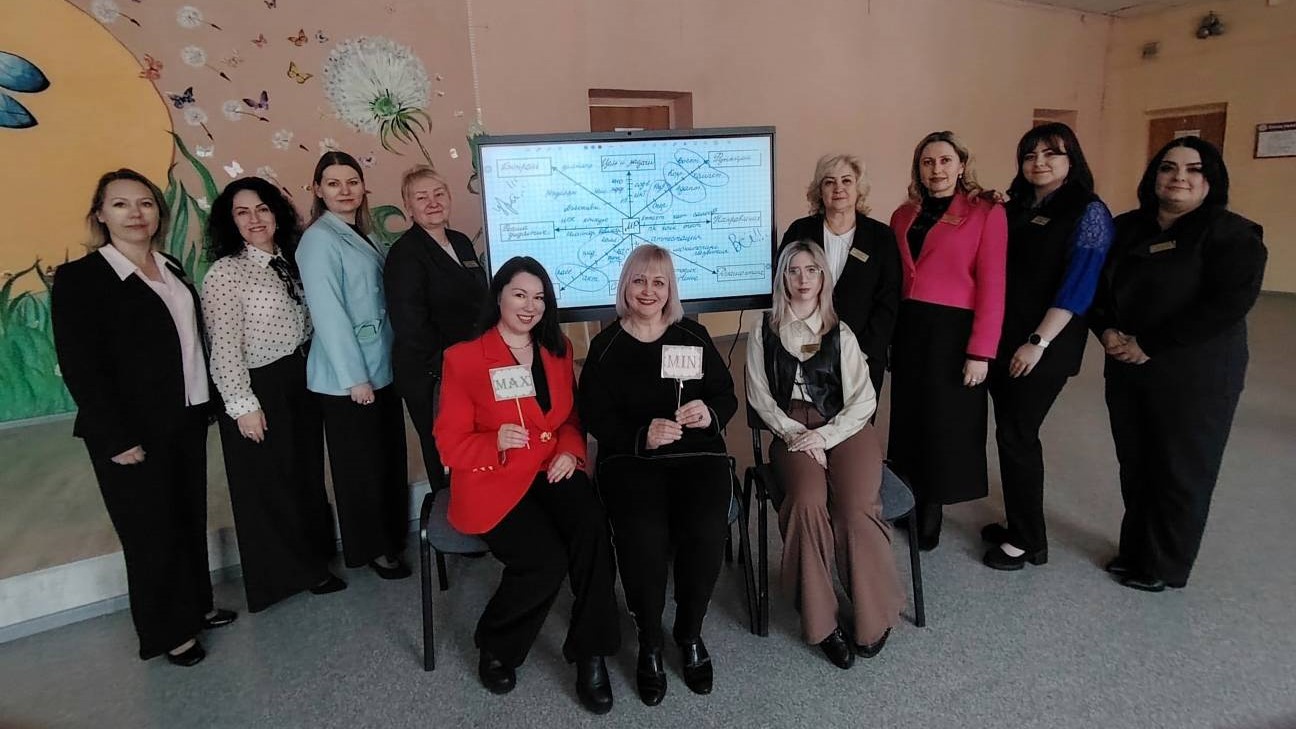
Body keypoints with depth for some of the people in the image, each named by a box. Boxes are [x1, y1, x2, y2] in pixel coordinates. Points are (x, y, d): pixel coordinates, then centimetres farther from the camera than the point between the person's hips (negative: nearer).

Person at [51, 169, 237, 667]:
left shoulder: (172, 270, 10)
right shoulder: (80, 278, -10)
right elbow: (81, 367, -15)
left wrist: (205, 407, 7)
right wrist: (118, 438, -18)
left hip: (186, 421, 6)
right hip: (134, 432, -6)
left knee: (190, 520, 16)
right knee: (152, 531, 6)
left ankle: (195, 605, 34)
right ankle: (166, 631, 24)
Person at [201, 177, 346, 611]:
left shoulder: (290, 262, 9)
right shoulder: (225, 273, -13)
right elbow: (225, 347, -16)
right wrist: (242, 405, -17)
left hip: (300, 381, 7)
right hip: (260, 389, -7)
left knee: (306, 474, 17)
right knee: (267, 484, 7)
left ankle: (309, 560, 34)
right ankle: (282, 571, 24)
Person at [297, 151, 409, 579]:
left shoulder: (360, 236, 13)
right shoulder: (319, 240, -12)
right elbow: (328, 313, -18)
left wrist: (372, 370, 13)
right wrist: (354, 377, -19)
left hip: (381, 368, 8)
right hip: (346, 377, -8)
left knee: (390, 457, 16)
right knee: (360, 464, 6)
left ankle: (392, 535, 33)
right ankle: (371, 548, 22)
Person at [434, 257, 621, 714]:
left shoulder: (558, 351, 12)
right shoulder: (463, 358, -3)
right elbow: (450, 443, -4)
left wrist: (570, 451, -5)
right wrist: (496, 443, -24)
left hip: (552, 470, 4)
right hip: (494, 480, -4)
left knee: (593, 528, -28)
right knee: (546, 559, -26)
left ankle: (590, 654, -10)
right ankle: (495, 645, 7)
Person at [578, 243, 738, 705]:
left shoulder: (694, 336, 11)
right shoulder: (605, 346, 7)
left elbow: (728, 396, 10)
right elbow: (595, 416, 0)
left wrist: (710, 413, -14)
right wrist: (642, 436, -18)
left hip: (697, 454, 1)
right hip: (630, 459, -1)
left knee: (706, 531, -26)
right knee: (644, 536, -29)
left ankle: (690, 634, 5)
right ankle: (649, 644, 1)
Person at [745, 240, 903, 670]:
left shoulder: (841, 334, 12)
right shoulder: (763, 334, 11)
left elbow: (864, 399, 5)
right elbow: (759, 397, 5)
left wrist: (823, 436, -10)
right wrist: (796, 434, -10)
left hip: (844, 429, 1)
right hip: (791, 431, 0)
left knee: (856, 510, -26)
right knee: (807, 502, -30)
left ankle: (874, 616, -2)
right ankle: (820, 621, -15)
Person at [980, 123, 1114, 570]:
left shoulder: (1088, 212, -5)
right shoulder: (1013, 208, 12)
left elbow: (1079, 286, -12)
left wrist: (1038, 342, -17)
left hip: (1044, 346, -6)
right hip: (1002, 340, 6)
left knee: (1016, 435, -4)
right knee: (1013, 432, 11)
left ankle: (1028, 540, 12)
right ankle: (1020, 525, 25)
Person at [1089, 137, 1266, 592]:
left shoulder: (1231, 234, -8)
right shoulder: (1126, 228, 8)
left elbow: (1230, 303, -20)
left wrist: (1149, 345, -21)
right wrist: (1106, 331, -8)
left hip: (1195, 376, -5)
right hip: (1125, 371, 5)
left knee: (1181, 473, 6)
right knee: (1134, 465, 14)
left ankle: (1164, 567, 23)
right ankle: (1135, 550, 31)